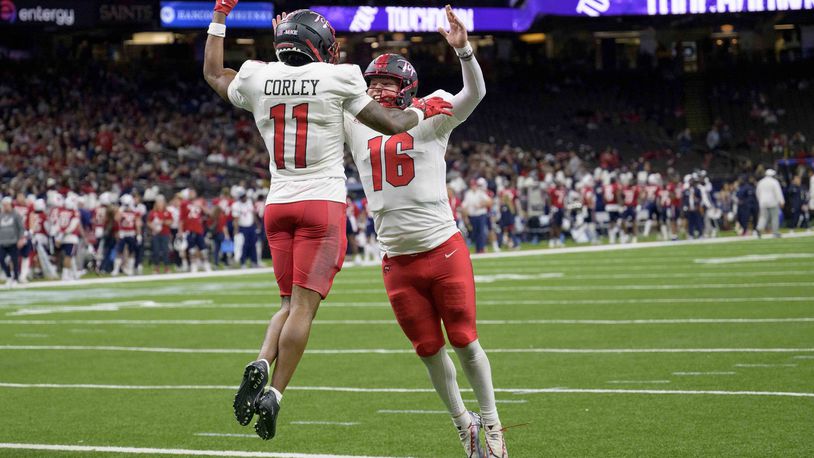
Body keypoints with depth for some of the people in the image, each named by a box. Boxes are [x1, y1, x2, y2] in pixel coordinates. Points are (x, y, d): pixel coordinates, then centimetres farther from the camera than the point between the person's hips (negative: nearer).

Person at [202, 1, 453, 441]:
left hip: (277, 206, 5)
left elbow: (214, 74, 27)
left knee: (291, 303, 15)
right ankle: (274, 395, -11)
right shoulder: (336, 80, -6)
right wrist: (421, 110, 20)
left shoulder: (256, 79, 5)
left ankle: (261, 363, -10)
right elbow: (392, 124, 0)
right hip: (322, 205, -5)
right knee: (303, 305, -5)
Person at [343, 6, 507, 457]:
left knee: (464, 342, 1)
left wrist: (462, 49, -32)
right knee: (429, 350, 9)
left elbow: (474, 93, -16)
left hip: (444, 250, -3)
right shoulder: (357, 127, 8)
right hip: (398, 262, 4)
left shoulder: (428, 121, -2)